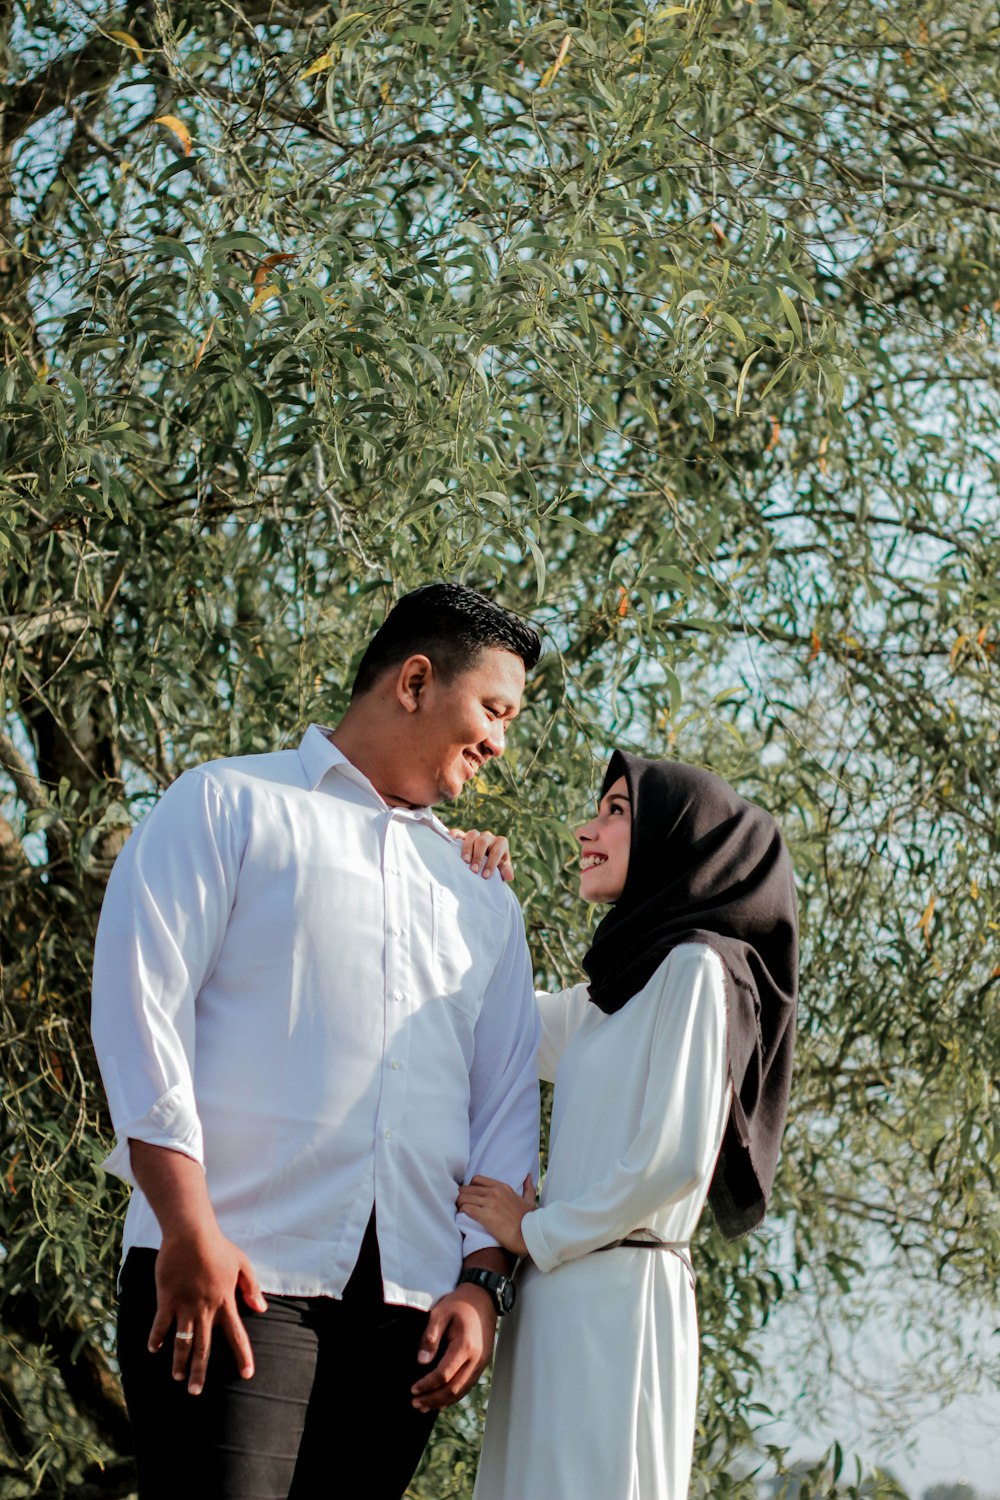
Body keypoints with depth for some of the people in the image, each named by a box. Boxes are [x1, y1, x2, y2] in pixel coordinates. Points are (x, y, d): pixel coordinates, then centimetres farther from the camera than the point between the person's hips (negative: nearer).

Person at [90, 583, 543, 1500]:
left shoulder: (483, 903, 23)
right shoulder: (231, 805, 8)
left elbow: (507, 1103, 18)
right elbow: (140, 1005, -3)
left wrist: (482, 1280, 3)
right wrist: (189, 1229, -12)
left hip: (412, 1303, 5)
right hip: (232, 1279, -5)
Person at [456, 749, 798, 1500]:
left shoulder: (696, 968, -6)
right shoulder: (613, 993, 19)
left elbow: (675, 1158, -16)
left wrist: (537, 1233, -5)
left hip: (616, 1290, -8)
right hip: (563, 1296, 8)